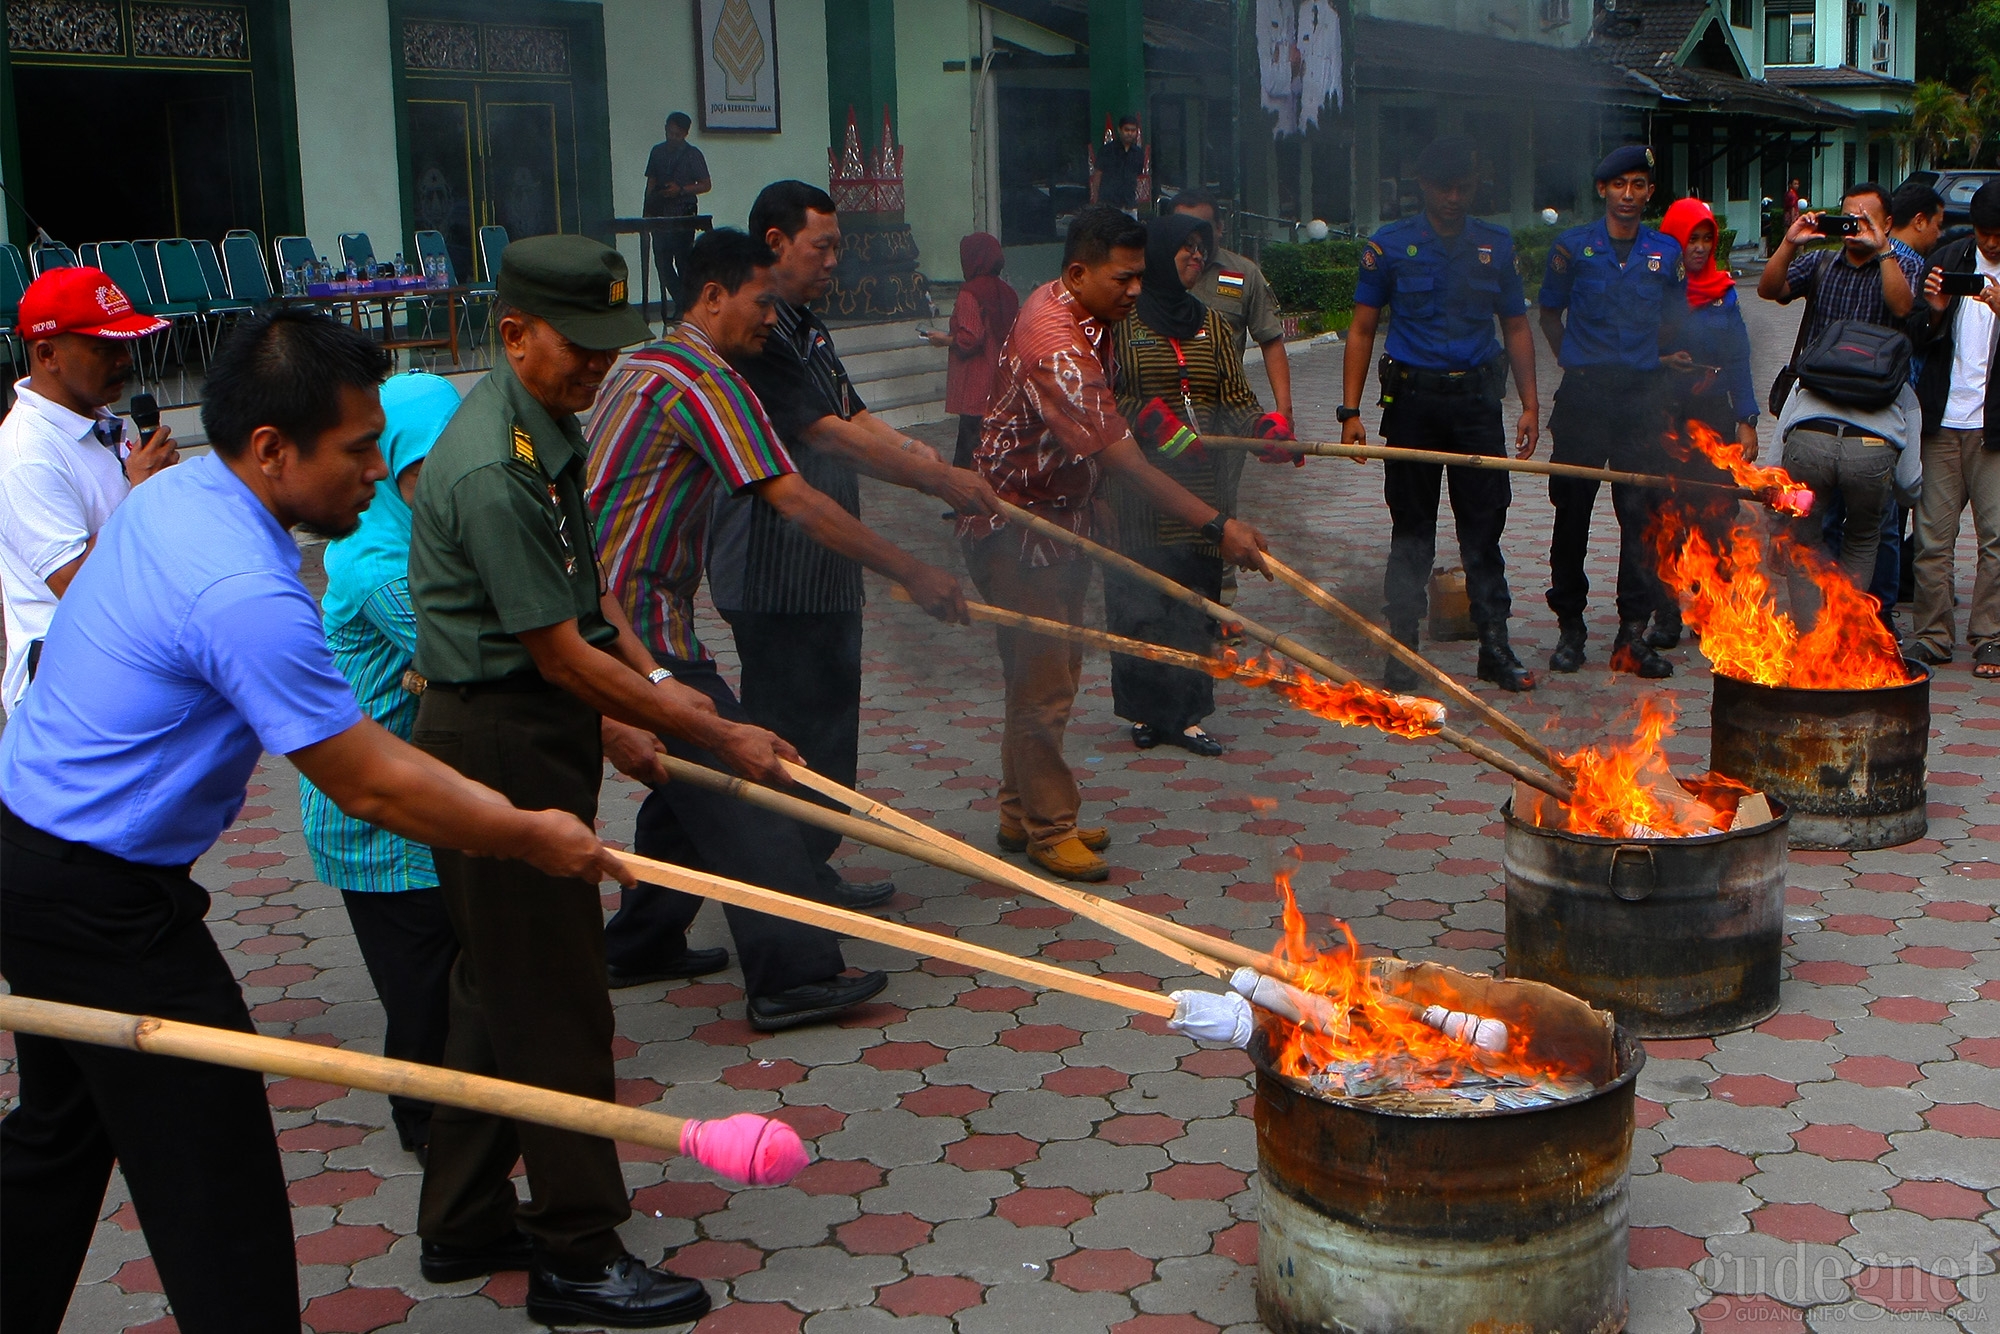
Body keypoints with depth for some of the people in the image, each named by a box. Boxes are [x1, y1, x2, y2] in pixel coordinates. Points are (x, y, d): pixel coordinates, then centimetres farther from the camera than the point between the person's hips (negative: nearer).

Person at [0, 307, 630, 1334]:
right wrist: (527, 837, -9)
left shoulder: (170, 491, 2)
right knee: (208, 1165, -2)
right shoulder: (245, 592, -29)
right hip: (101, 903, -10)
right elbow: (371, 789, -22)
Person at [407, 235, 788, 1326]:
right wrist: (717, 734, -16)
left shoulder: (547, 427, 9)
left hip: (534, 732, 10)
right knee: (552, 1001, -2)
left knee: (500, 984, 17)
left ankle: (464, 1225, 30)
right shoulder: (491, 469, -23)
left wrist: (643, 685, 7)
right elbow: (560, 652, -21)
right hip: (500, 751, -10)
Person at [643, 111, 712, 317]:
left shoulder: (692, 154, 0)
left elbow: (706, 185, 0)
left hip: (684, 213, -4)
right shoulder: (658, 151, 13)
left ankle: (685, 305, 4)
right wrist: (647, 210, 10)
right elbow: (651, 182, 18)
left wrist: (681, 190, -14)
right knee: (661, 260, 0)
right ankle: (681, 302, 10)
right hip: (660, 213, 4)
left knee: (682, 260, -4)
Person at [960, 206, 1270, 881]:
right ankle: (1047, 829, 10)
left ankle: (1021, 815, 27)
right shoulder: (1055, 345, -29)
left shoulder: (1073, 310, 3)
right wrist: (1217, 526, -36)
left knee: (1053, 670, 16)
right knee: (1043, 684, -3)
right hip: (1016, 527, -10)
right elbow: (1123, 460, -34)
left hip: (1060, 512, 10)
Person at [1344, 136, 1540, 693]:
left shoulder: (1496, 245, 9)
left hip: (1477, 398, 2)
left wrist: (1529, 404, 4)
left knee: (1484, 523, 3)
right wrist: (1350, 411, -6)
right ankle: (1402, 648, 11)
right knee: (1412, 529, 4)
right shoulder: (1390, 245, 2)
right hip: (1412, 398, -2)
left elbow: (1516, 327, 13)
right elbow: (1362, 329, 1)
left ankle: (1495, 646, 11)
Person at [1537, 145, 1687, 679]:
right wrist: (1572, 360, 6)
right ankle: (1570, 626, 15)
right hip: (1582, 394, -1)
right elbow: (1550, 313, 14)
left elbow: (1674, 320, 19)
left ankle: (1634, 633, 5)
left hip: (1641, 395, 1)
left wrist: (1647, 355, 8)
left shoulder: (1666, 251, 8)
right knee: (1571, 513, 2)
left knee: (1642, 515, -1)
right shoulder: (1573, 246, 4)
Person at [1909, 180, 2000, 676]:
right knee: (1932, 536, 3)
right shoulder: (1948, 259, 9)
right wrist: (1934, 311, -8)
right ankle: (1932, 636, 11)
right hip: (1943, 420, 3)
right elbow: (1918, 338, 13)